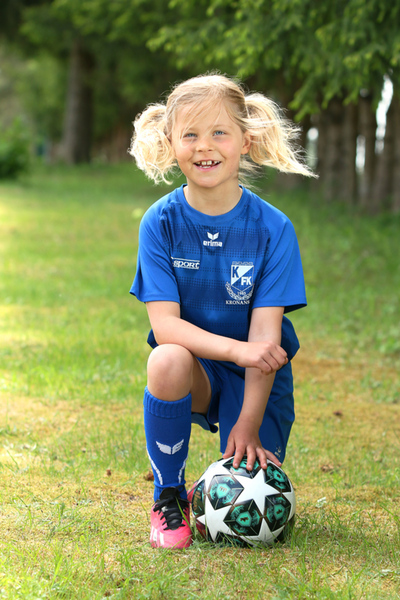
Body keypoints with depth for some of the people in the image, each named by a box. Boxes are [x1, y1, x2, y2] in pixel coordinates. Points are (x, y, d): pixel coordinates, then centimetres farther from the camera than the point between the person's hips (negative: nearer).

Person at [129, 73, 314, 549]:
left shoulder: (273, 228, -12)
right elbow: (164, 324, -16)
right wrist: (236, 349, -31)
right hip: (195, 370, 1)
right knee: (167, 361, -36)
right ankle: (168, 497, -13)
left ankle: (241, 462, 24)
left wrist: (249, 423, -20)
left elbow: (265, 334, -14)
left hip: (256, 381, -1)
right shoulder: (161, 222, -10)